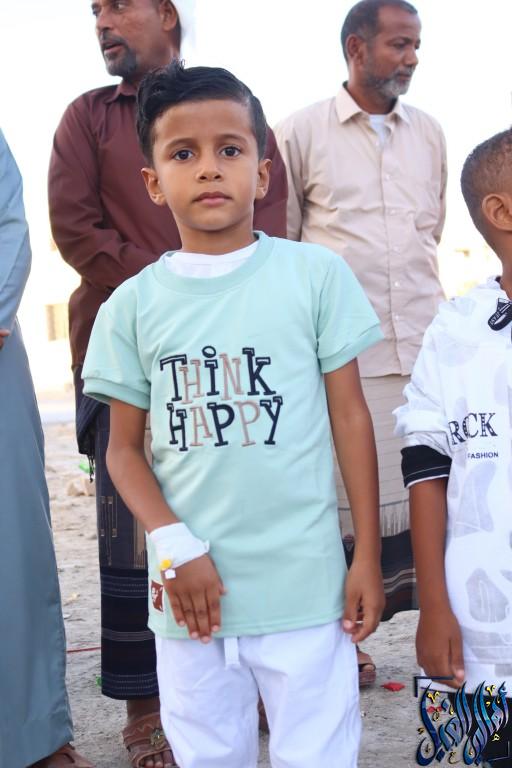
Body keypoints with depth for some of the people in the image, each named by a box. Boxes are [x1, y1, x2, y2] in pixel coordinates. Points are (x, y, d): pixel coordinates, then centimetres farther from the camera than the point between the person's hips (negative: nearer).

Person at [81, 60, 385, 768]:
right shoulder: (132, 304, 2)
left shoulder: (316, 274, -3)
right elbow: (125, 448, 4)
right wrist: (176, 548, -10)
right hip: (188, 588, 2)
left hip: (305, 584, -2)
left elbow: (350, 415, 1)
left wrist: (368, 555, 0)